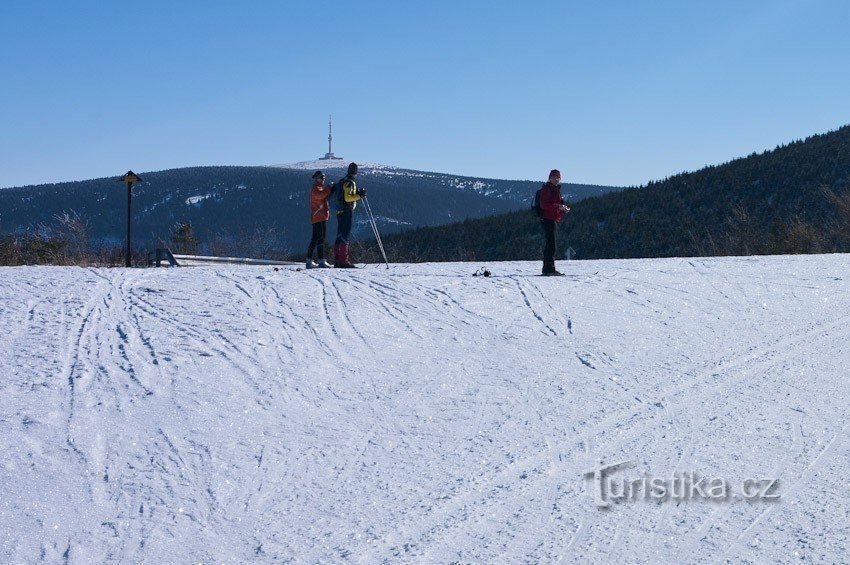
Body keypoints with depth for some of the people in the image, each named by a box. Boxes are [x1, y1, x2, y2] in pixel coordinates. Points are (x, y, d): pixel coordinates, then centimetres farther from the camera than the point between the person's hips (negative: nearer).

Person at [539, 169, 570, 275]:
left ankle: (546, 269, 17)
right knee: (551, 244, -15)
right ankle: (550, 269, -19)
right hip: (548, 219, -10)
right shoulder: (546, 189, -8)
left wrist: (564, 208, 7)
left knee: (549, 244, 12)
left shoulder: (556, 189, 21)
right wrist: (559, 207, -25)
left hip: (554, 219, 10)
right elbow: (544, 205, -19)